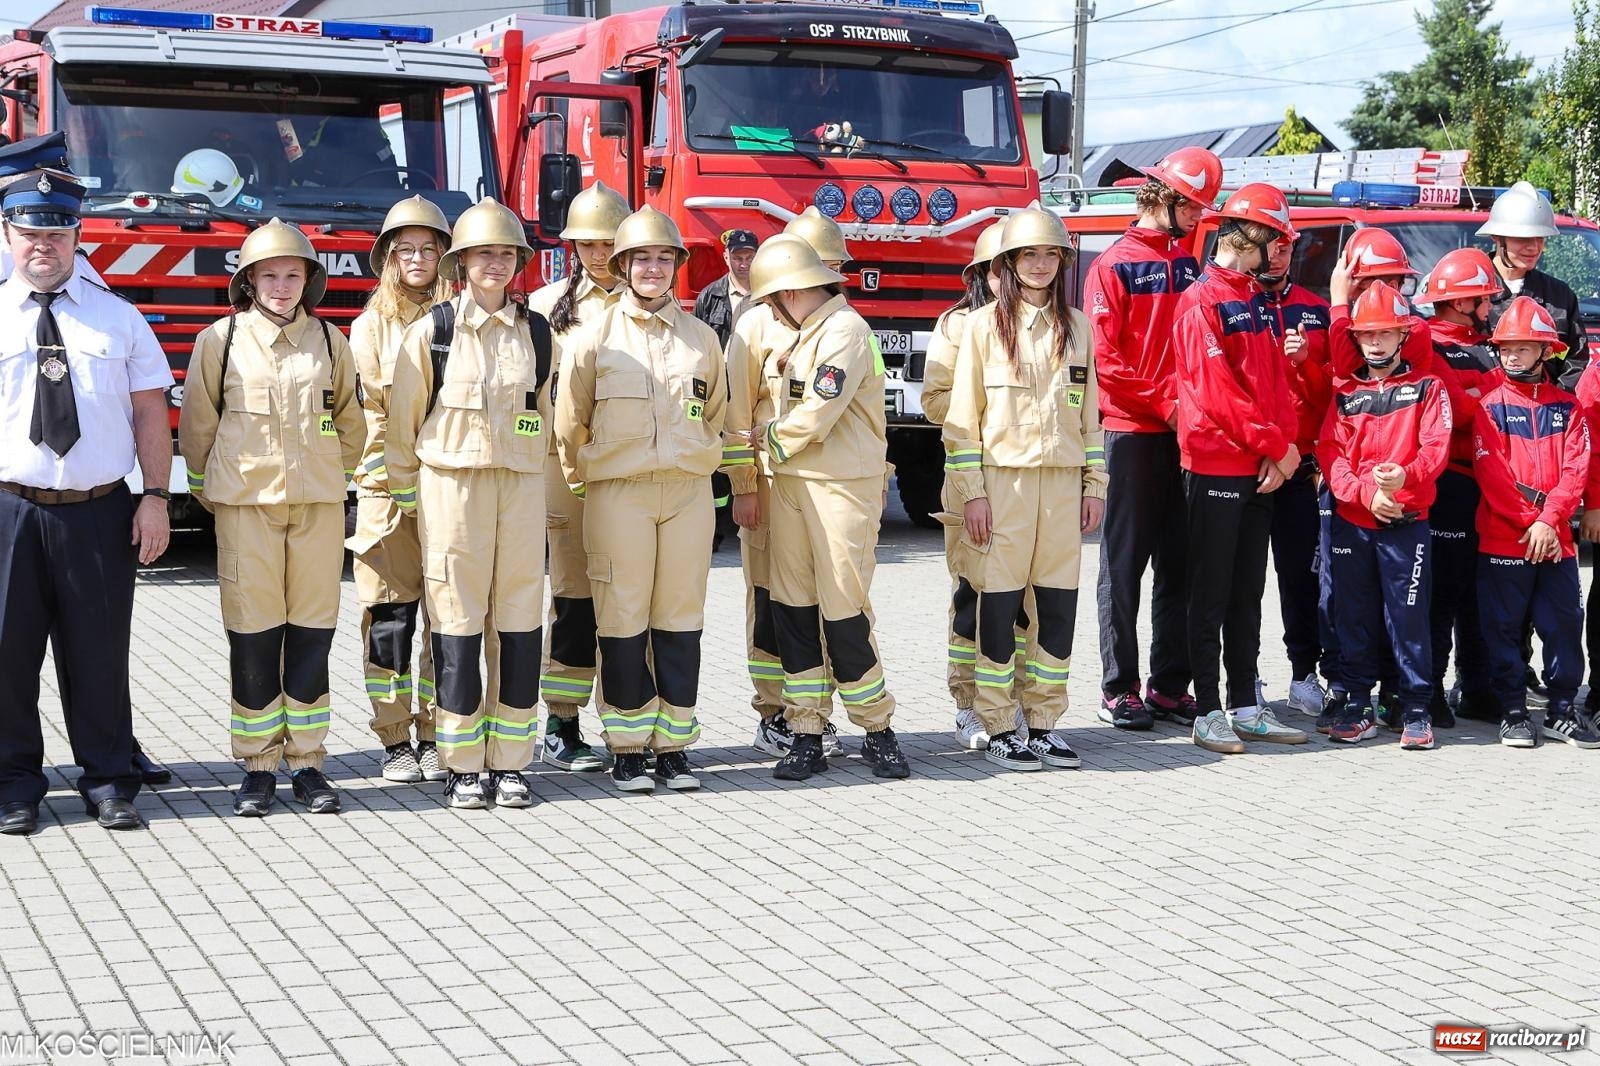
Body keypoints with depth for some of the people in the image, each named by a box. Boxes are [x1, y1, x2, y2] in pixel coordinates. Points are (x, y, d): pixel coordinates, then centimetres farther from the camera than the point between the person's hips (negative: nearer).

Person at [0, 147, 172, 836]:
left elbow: (149, 411, 6)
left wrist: (155, 497, -2)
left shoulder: (117, 316, 8)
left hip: (100, 513, 1)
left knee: (99, 653, 7)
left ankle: (108, 783, 20)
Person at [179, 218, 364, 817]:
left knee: (311, 633, 4)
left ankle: (307, 763, 12)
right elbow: (197, 423, 9)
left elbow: (348, 420, 19)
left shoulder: (329, 341, 8)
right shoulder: (221, 339, 2)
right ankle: (257, 768, 9)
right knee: (252, 636, 0)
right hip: (245, 503, -2)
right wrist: (208, 489, 11)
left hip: (318, 504, 2)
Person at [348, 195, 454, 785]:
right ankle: (394, 742, 7)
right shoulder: (371, 327, 7)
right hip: (388, 492, -1)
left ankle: (435, 737, 11)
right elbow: (375, 413, 1)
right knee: (390, 619, -1)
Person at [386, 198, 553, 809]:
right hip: (452, 482, -2)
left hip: (521, 485, 3)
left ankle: (510, 764, 10)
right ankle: (463, 768, 7)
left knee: (519, 626, 2)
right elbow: (403, 422, 4)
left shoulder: (535, 332, 9)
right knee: (457, 625, -1)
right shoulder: (431, 331, 0)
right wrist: (407, 497, 4)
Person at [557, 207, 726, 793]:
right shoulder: (596, 336, 3)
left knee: (679, 619, 4)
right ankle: (627, 748, 8)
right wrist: (582, 476, 14)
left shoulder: (701, 337, 10)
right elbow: (570, 421, 10)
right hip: (618, 493, -2)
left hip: (687, 491, 2)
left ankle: (672, 746, 11)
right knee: (623, 619, -1)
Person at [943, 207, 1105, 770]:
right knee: (999, 605, -1)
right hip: (1001, 478, -3)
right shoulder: (984, 325, 1)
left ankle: (1043, 724, 14)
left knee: (1058, 607, 3)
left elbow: (1089, 413, 15)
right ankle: (999, 729, 8)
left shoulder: (1076, 326, 12)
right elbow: (962, 416, -2)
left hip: (1062, 481, 3)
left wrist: (1095, 484, 9)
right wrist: (971, 491, -9)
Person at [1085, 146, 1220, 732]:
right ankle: (1119, 688, 5)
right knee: (1125, 562, 0)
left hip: (1185, 433, 5)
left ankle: (1170, 686, 14)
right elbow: (1105, 359, -9)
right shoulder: (1113, 265, -2)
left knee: (1179, 563, 7)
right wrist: (1165, 401, -12)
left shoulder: (1192, 265, 15)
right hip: (1132, 433, -5)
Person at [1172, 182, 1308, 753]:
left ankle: (1245, 707, 17)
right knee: (1211, 594, -2)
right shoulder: (1201, 302, -9)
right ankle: (1208, 712, 3)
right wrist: (1275, 444, -13)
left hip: (1259, 469, 8)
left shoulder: (1255, 303, 16)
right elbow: (1216, 389, -16)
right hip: (1215, 466, -8)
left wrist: (1283, 446, -3)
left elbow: (1275, 380, 12)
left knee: (1248, 594, 11)